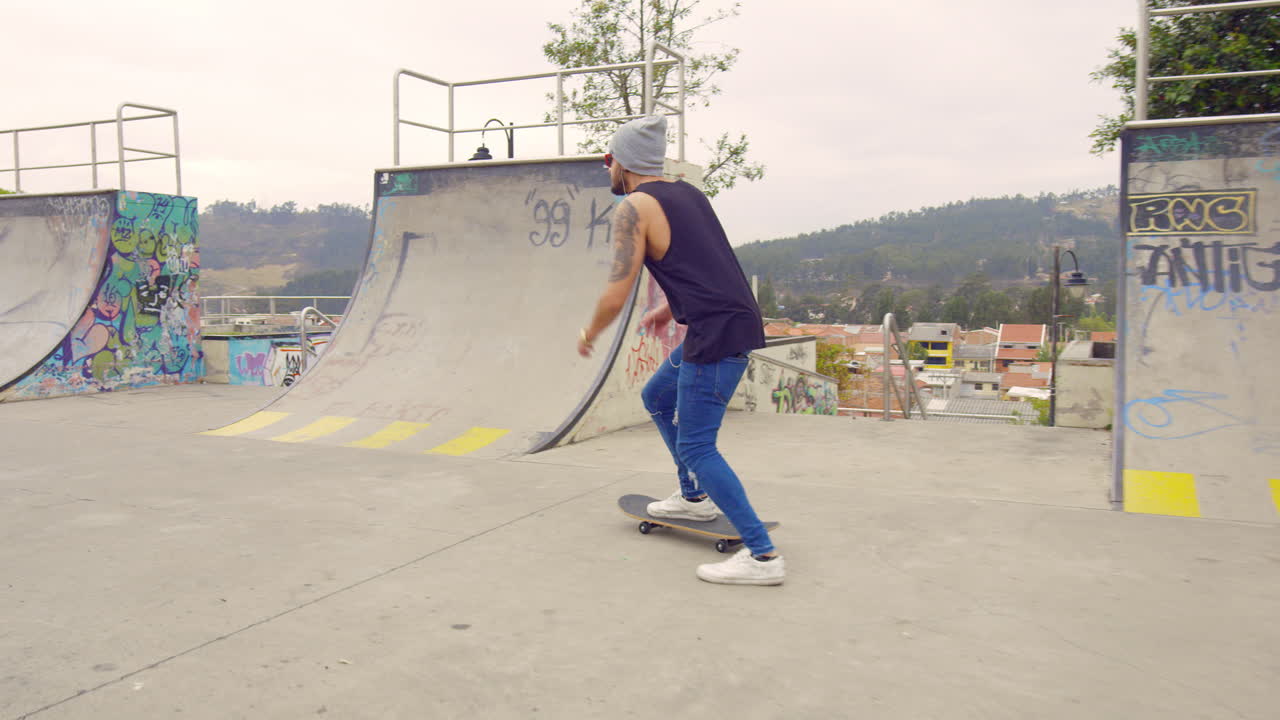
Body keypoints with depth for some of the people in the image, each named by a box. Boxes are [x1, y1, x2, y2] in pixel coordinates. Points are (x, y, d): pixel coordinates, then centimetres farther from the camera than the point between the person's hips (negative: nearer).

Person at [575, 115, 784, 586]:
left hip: (717, 334, -9)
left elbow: (616, 296, -12)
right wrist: (671, 308, 34)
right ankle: (695, 497, 34)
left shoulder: (634, 207, -7)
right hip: (737, 319, 9)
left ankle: (762, 555, -6)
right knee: (657, 398, 25)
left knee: (695, 446, -5)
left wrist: (589, 335, 7)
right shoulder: (687, 192, 18)